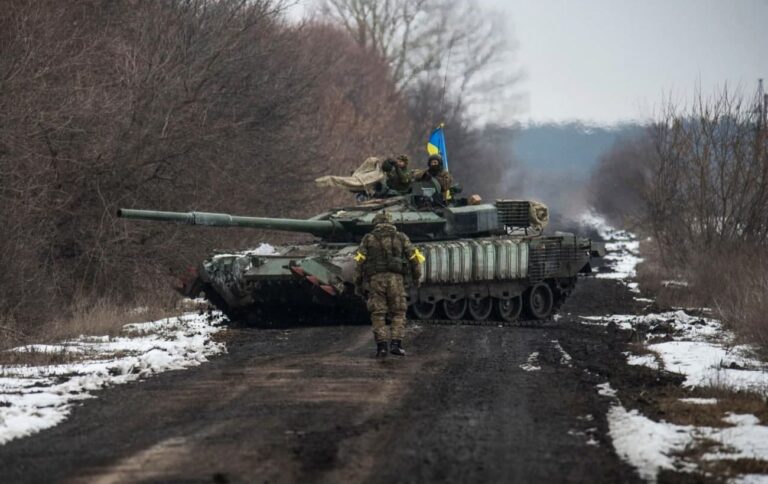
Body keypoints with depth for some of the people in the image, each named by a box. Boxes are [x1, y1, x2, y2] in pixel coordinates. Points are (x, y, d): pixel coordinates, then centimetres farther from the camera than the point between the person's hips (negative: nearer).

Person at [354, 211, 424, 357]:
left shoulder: (368, 239, 11)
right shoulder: (401, 238, 13)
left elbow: (359, 262, 4)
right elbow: (414, 258, 10)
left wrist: (358, 283, 8)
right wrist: (416, 277, 23)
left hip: (375, 279, 0)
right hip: (395, 279, 0)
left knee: (378, 315, 6)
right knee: (398, 313, 9)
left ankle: (381, 345, -3)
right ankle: (396, 344, -5)